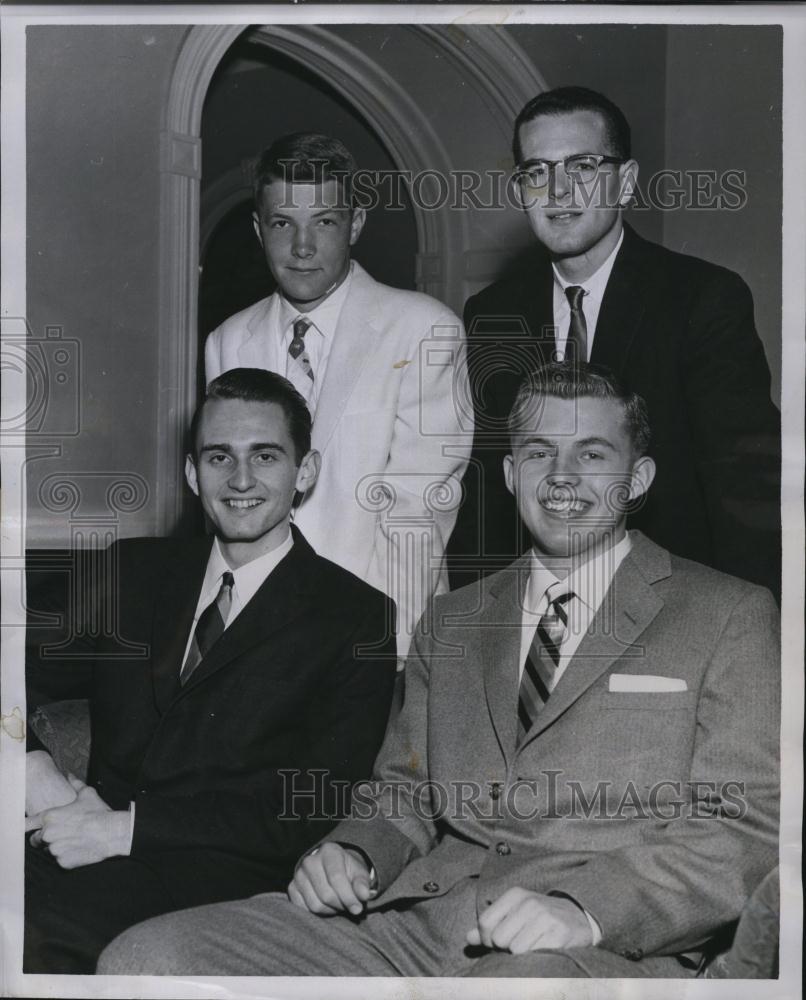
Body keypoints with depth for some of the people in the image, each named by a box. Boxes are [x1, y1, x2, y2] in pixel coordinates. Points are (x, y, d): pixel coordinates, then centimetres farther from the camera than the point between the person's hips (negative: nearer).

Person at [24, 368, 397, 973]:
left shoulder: (356, 620, 3)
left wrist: (128, 826, -15)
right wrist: (36, 775, -8)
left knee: (31, 921, -32)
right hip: (98, 853, 4)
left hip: (222, 876, -4)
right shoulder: (136, 572, 18)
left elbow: (311, 808, -7)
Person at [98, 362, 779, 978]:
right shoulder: (453, 624, 23)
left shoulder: (730, 617, 7)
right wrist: (354, 852, 1)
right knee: (145, 958, -13)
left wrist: (586, 908, -17)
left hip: (606, 950, -4)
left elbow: (744, 828, -3)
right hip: (412, 923, 5)